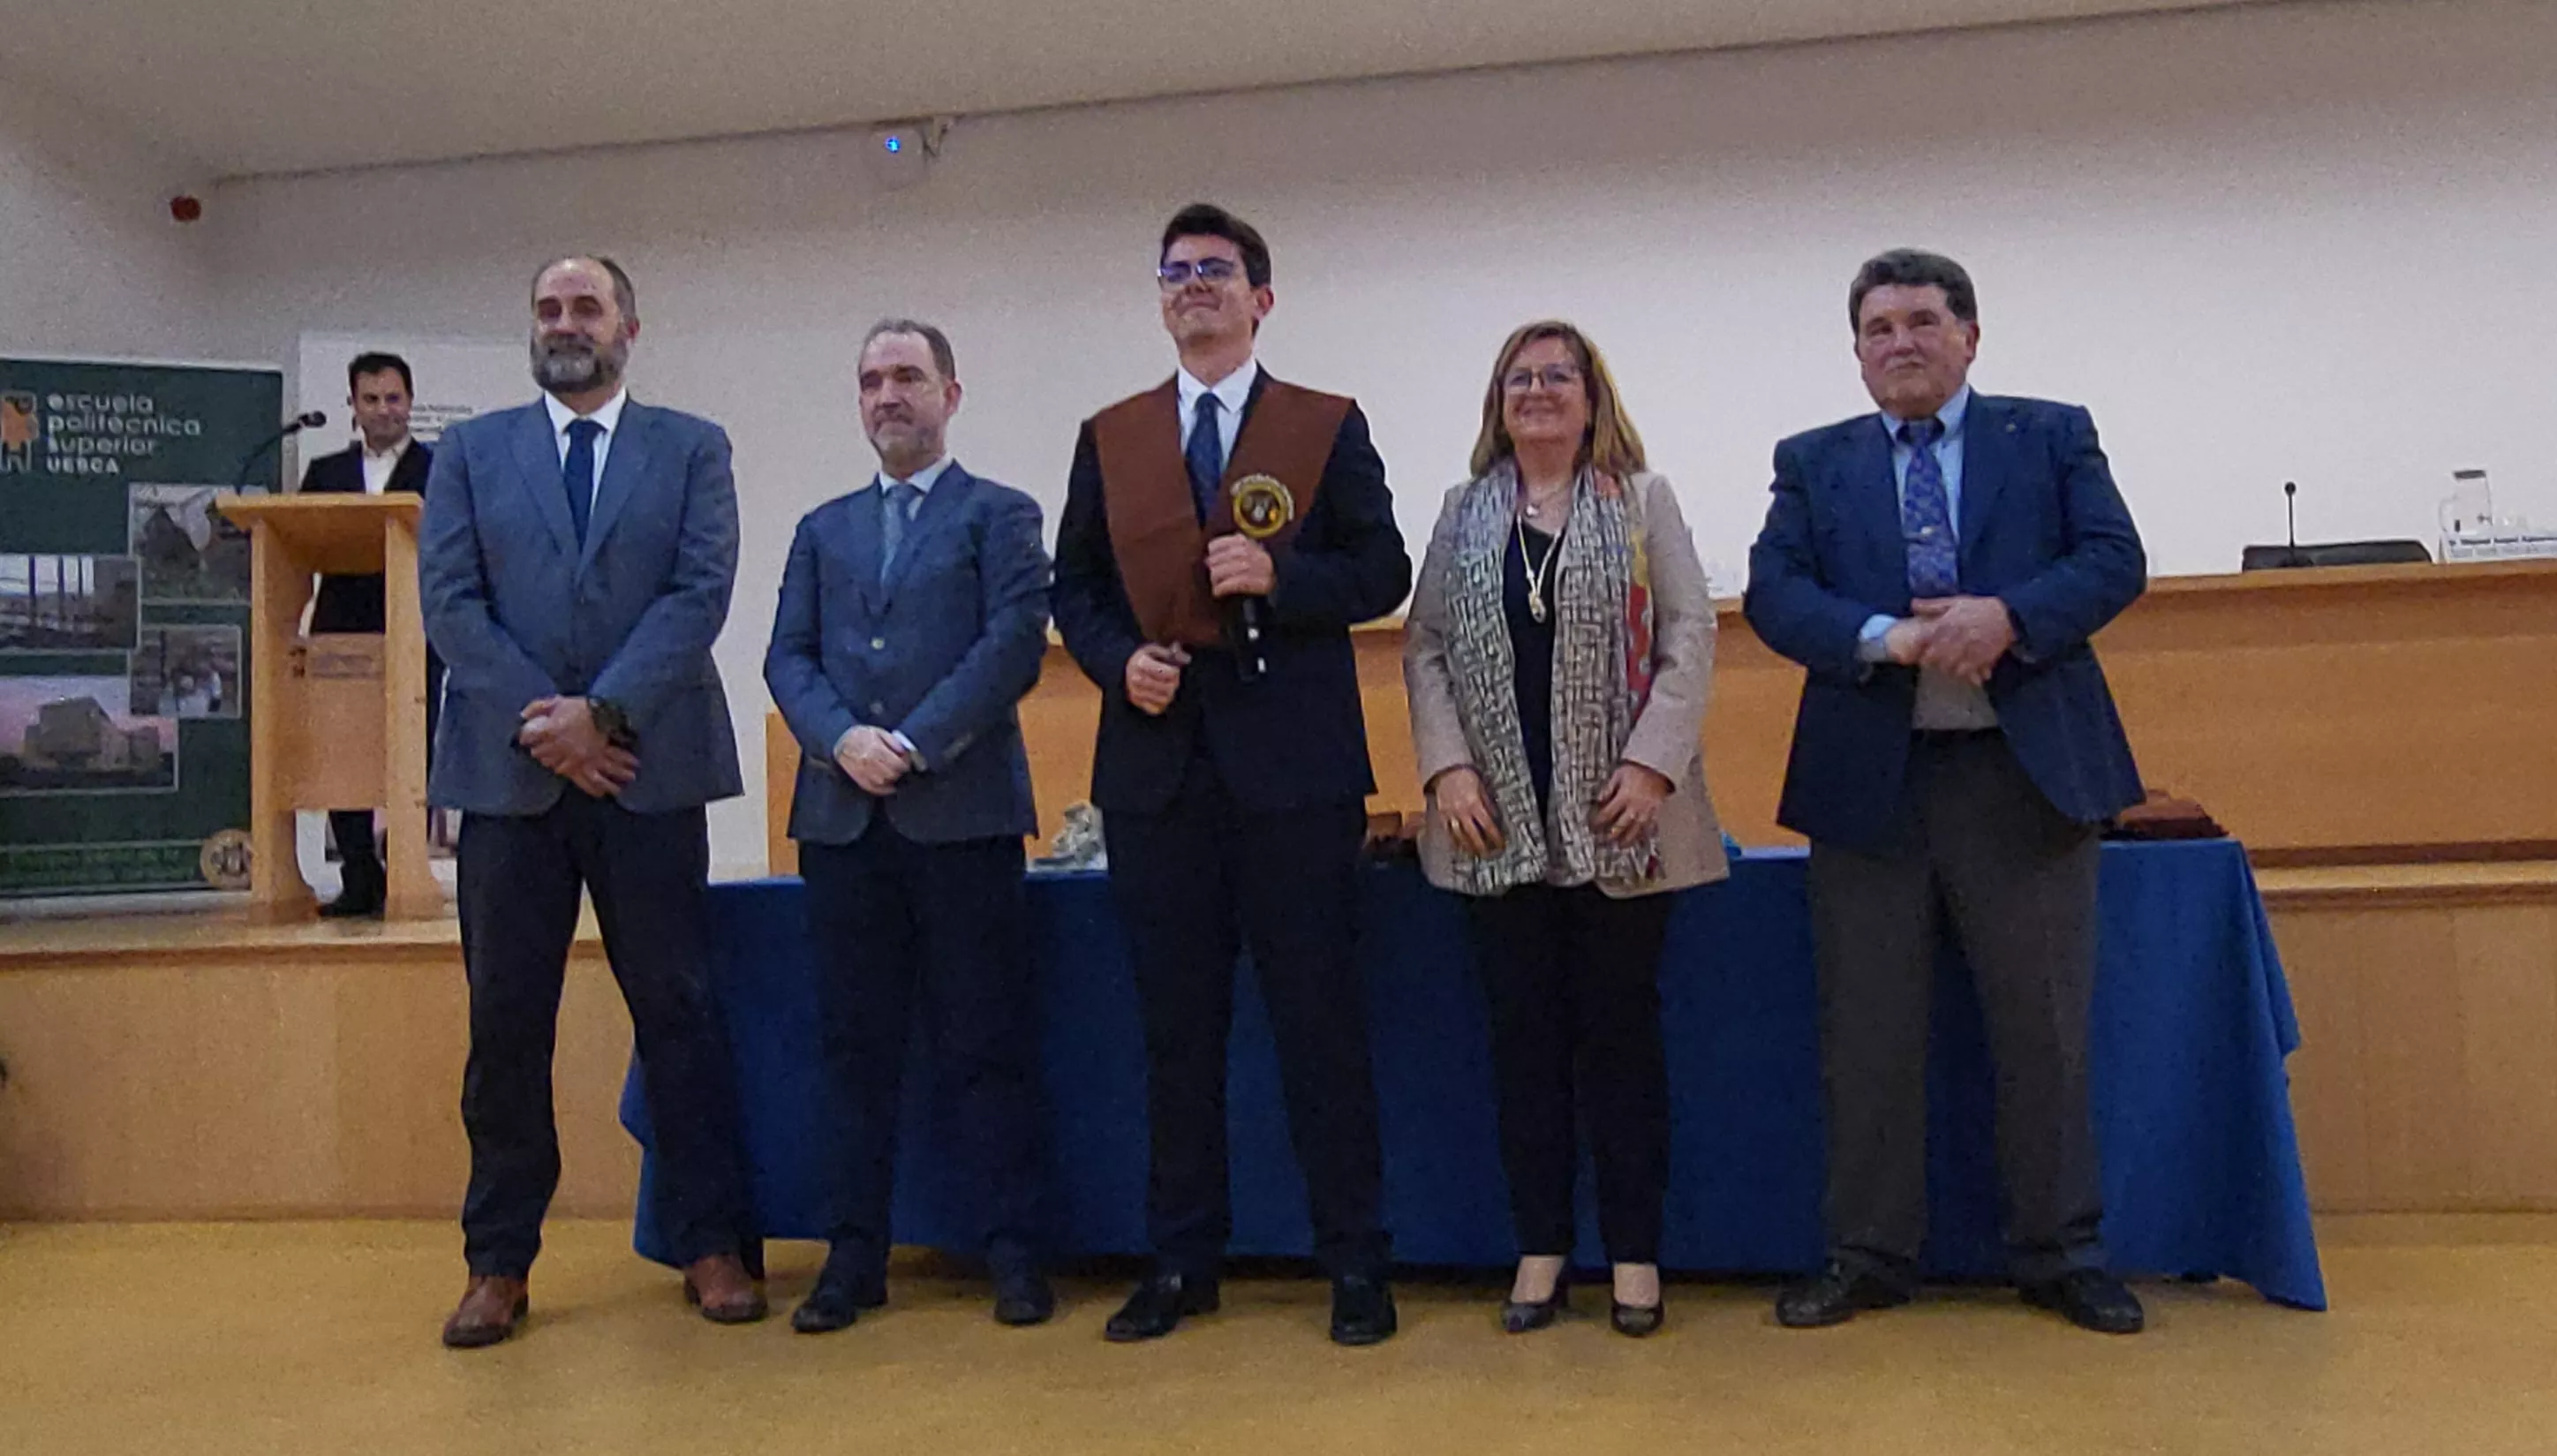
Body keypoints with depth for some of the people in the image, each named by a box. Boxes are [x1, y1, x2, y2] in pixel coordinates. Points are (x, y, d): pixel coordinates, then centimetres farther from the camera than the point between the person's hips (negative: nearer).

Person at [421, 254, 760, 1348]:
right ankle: (499, 1262, 17)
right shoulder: (471, 451, 12)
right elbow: (450, 604, 2)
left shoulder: (691, 448, 8)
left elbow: (701, 593, -4)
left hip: (648, 765, -1)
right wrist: (542, 721, -10)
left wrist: (601, 711, -13)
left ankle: (709, 1244, 12)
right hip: (508, 767, 2)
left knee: (676, 1009, 3)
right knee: (506, 1021, 6)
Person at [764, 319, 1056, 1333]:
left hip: (963, 812, -4)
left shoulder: (1000, 516, 7)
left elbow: (1013, 646, -6)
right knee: (857, 1044, 7)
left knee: (985, 1043, 0)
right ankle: (856, 1256, 15)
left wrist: (914, 744, -13)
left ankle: (1012, 1252, 8)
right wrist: (842, 738, -9)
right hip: (842, 819, 4)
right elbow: (789, 656, 11)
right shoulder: (824, 530, 20)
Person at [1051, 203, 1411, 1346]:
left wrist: (1280, 578, -14)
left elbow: (1383, 572, 2)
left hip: (1294, 760, -2)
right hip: (1156, 762, 3)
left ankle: (1353, 1262, 13)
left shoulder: (1329, 427, 7)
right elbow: (1075, 587, 12)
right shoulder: (1108, 438, 14)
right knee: (1176, 1024, 9)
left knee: (1321, 1017, 1)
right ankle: (1181, 1260, 20)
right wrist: (1118, 658, -7)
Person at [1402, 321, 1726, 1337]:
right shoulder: (1465, 514, 12)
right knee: (1523, 1034, 7)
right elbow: (1424, 648, 8)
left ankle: (1635, 1253, 15)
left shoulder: (1643, 502, 6)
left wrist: (1652, 764, -12)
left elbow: (1690, 635, -1)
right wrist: (1448, 767, -5)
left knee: (1621, 1031, 4)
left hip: (1616, 822, -2)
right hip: (1502, 824, 2)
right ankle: (1540, 1250, 18)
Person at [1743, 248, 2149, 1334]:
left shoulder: (2052, 436, 9)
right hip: (1868, 779, 1)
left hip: (2026, 770, 0)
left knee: (2046, 1030, 6)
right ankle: (1868, 1256, 18)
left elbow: (2115, 560, 0)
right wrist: (1884, 639, -18)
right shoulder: (1813, 463, 11)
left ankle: (2061, 1255, 20)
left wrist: (2007, 616, -18)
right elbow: (1772, 593, -1)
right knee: (1867, 1035, 6)